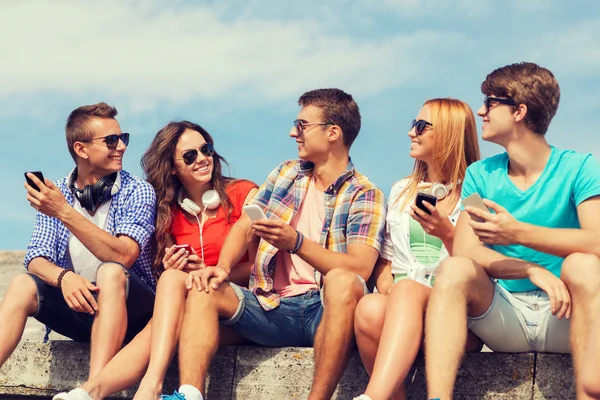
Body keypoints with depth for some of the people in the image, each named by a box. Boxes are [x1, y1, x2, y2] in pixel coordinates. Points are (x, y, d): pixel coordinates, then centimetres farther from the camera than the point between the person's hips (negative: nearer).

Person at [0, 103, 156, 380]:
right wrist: (64, 277, -24)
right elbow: (36, 260, -1)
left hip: (129, 312, -3)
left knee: (110, 273, -33)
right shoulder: (53, 194, 6)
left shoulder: (138, 193, -6)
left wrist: (65, 212, -27)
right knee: (23, 286, -21)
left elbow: (123, 256, -21)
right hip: (79, 305, 3)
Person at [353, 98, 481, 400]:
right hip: (402, 307, 4)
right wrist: (388, 289, -2)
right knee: (370, 308, -35)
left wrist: (447, 233, -16)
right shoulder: (402, 191, 24)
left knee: (407, 290, -39)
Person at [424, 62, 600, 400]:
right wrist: (533, 271, -23)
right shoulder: (480, 175, 8)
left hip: (564, 318, -3)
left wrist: (519, 233, -30)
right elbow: (465, 251, -6)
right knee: (455, 270, -24)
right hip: (504, 317, 3)